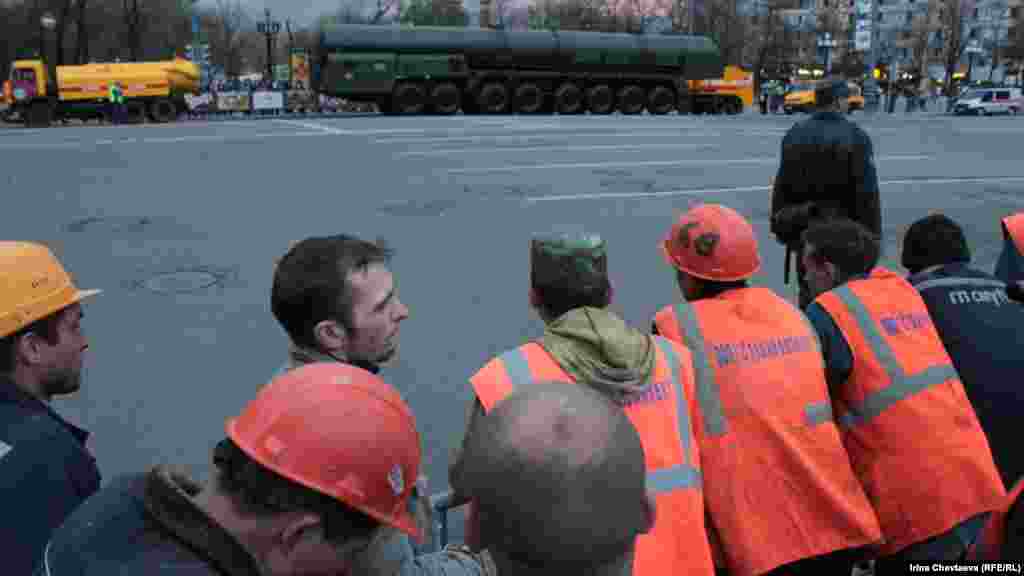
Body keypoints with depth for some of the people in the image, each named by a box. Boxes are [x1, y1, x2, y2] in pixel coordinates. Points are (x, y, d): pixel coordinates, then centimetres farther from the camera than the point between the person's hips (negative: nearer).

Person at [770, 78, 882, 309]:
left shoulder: (793, 135, 5)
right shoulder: (855, 137, -11)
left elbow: (780, 188, 8)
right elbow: (867, 194, -14)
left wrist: (780, 227, 16)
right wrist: (872, 237, -8)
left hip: (802, 230, 5)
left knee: (807, 292, 16)